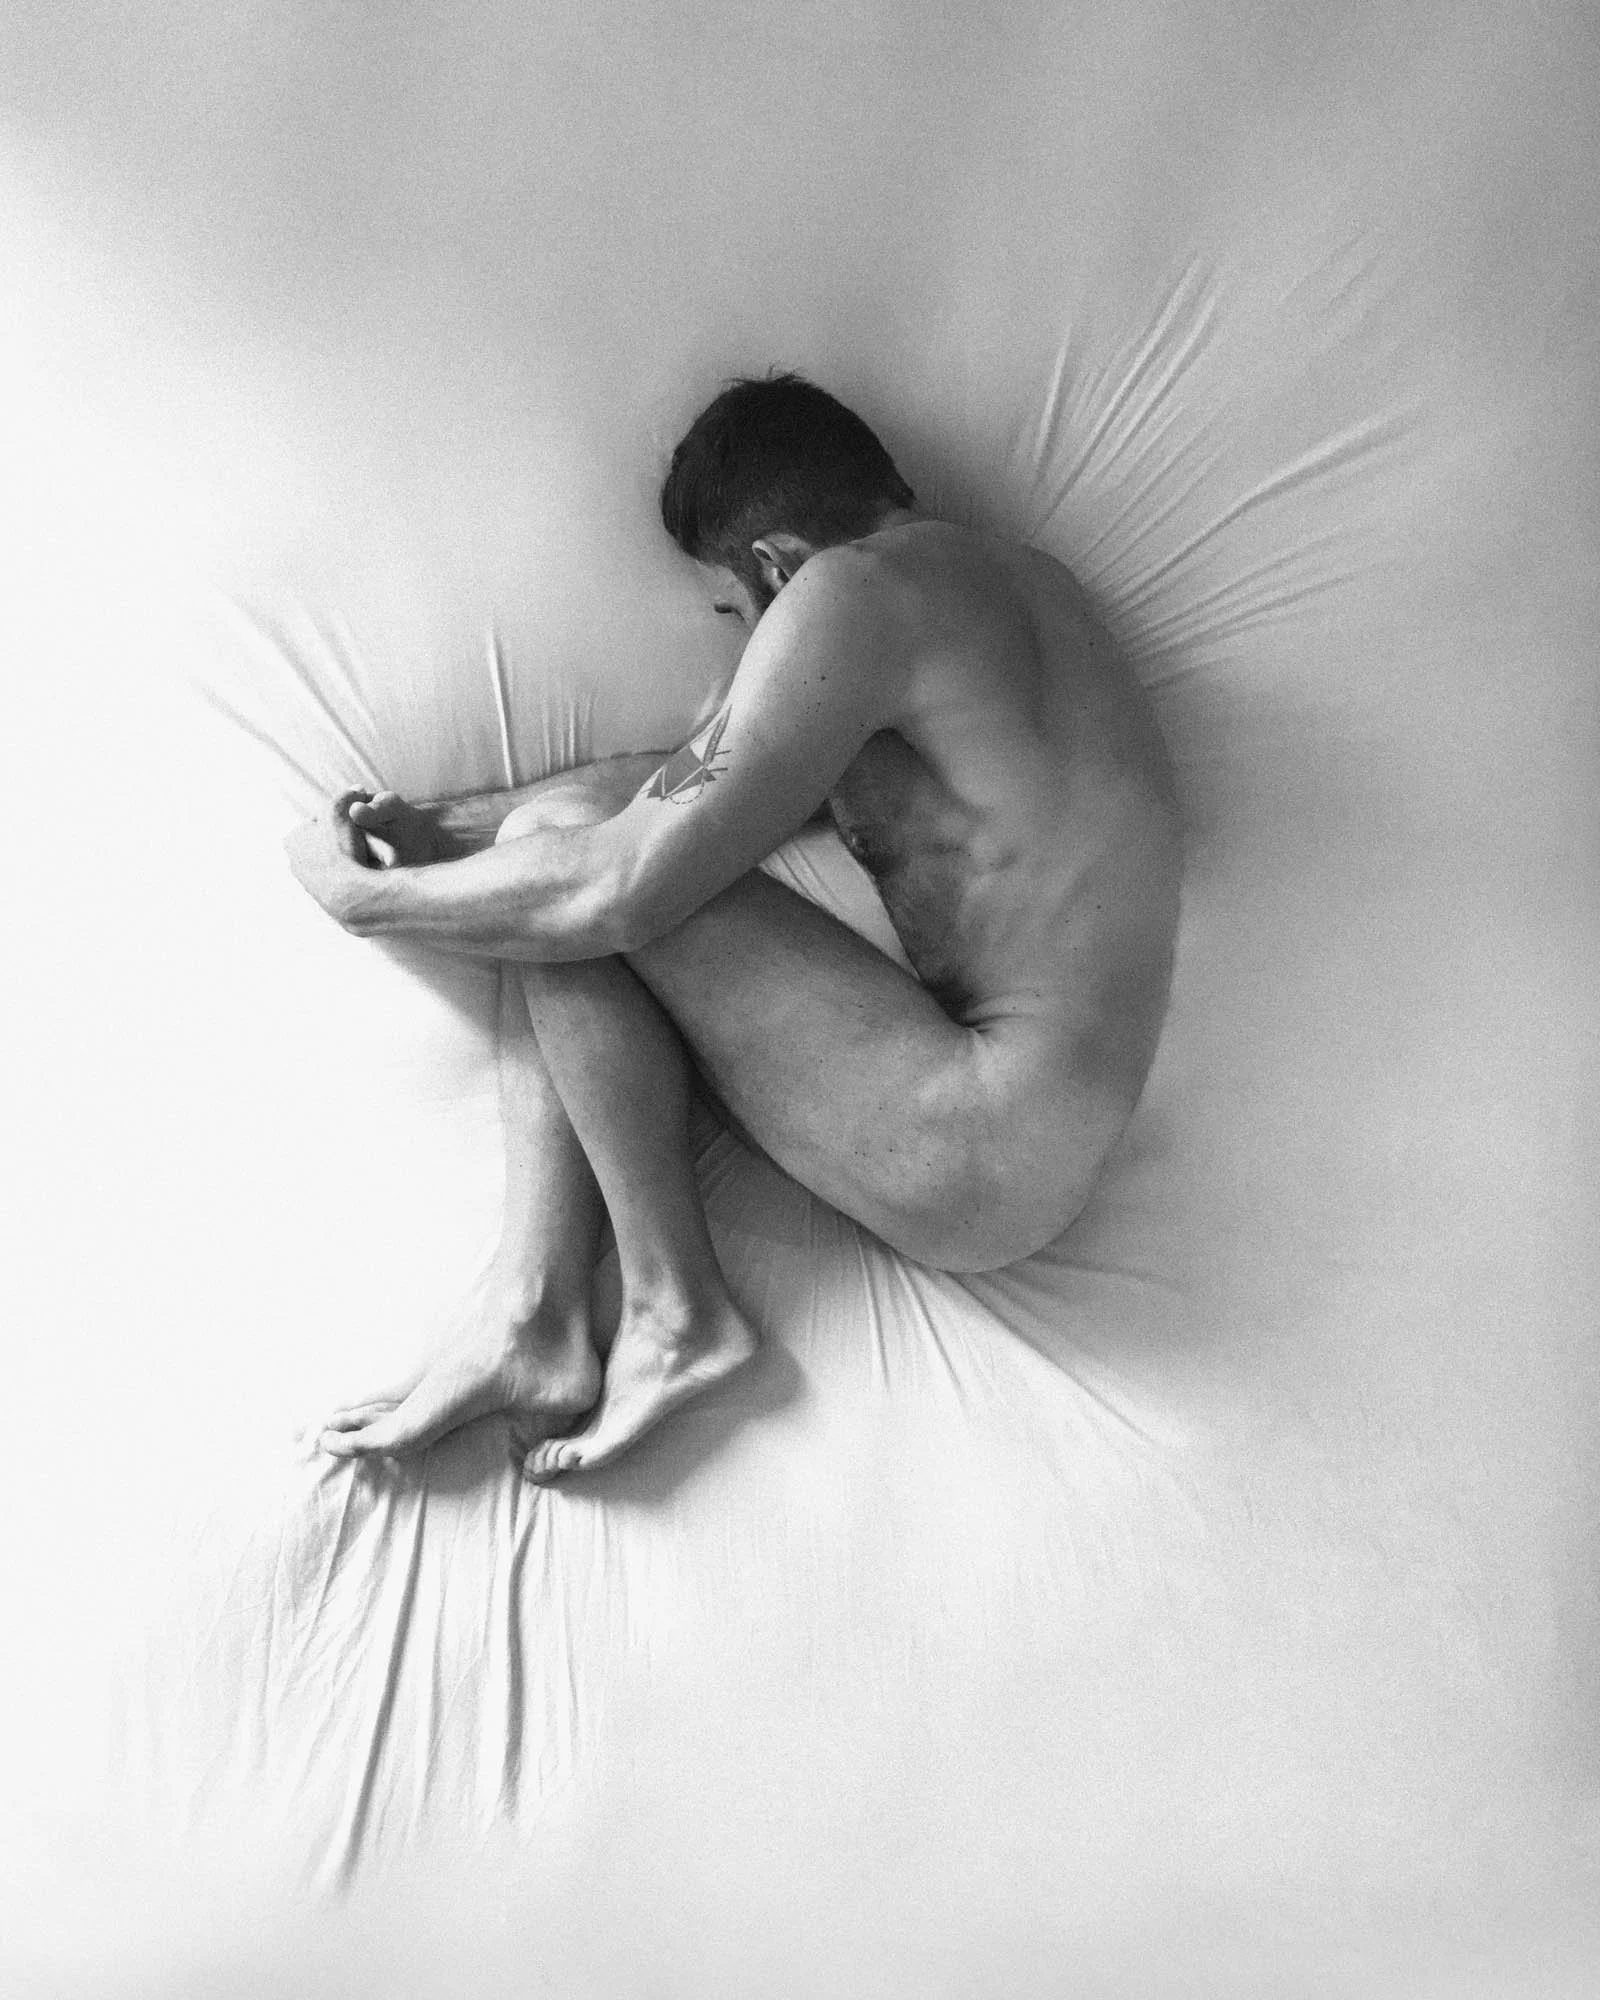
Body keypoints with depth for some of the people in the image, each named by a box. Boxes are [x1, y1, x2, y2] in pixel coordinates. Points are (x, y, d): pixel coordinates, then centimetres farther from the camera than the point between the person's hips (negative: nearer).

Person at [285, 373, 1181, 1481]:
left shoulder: (855, 591, -14)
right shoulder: (1009, 574, 16)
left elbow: (615, 891, -18)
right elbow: (703, 777, 19)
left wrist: (366, 896, -1)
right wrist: (446, 824, 17)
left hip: (983, 1169, -10)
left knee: (567, 862, -11)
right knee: (554, 866, 7)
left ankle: (677, 1312, -4)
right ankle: (532, 1310, -4)